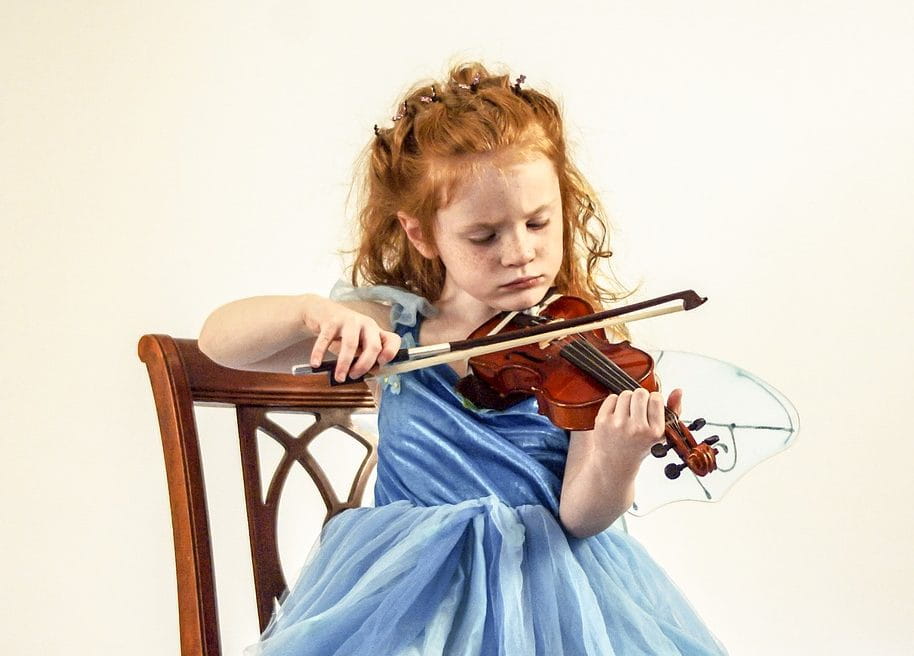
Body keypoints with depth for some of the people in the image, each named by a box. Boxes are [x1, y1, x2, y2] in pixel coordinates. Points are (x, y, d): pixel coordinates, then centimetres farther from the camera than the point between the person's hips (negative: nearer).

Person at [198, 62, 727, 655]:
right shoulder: (390, 326, -1)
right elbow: (218, 340, -4)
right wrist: (313, 311, -24)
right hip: (408, 585, 1)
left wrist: (618, 459, -34)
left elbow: (579, 517, -11)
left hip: (547, 583, 0)